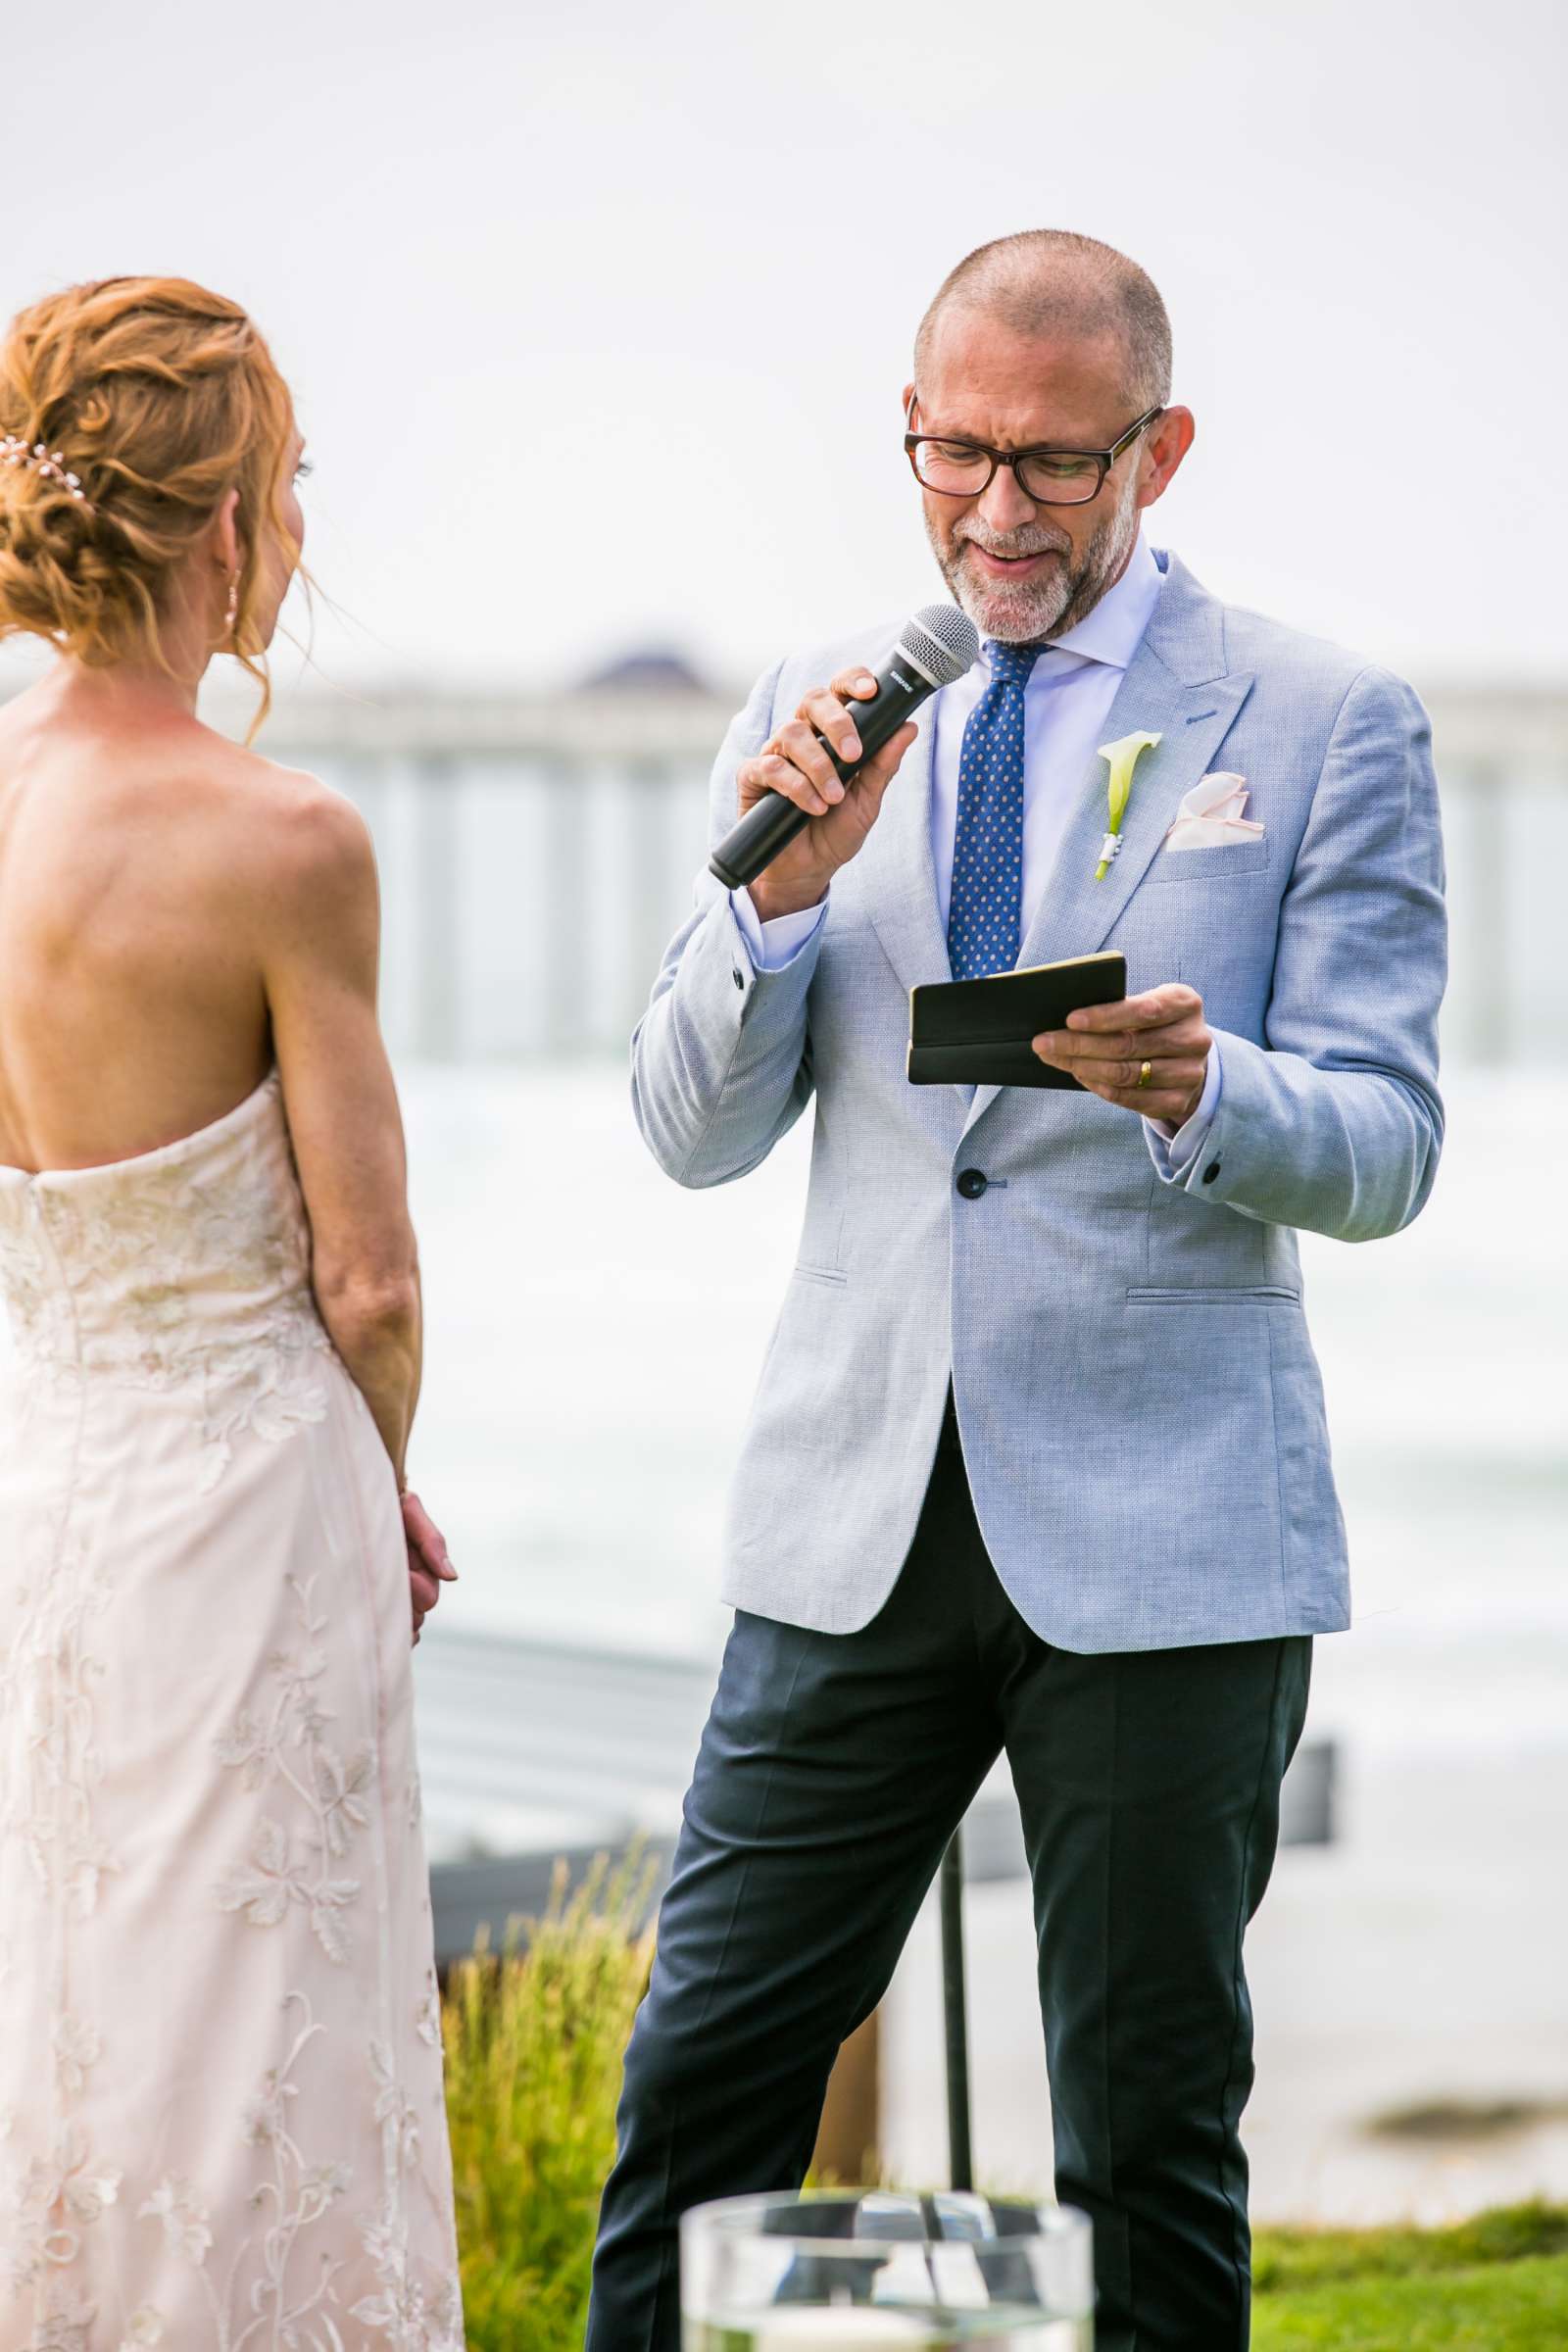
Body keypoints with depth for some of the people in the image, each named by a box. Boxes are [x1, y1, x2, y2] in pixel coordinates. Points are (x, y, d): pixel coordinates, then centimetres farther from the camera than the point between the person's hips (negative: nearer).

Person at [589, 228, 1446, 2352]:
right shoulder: (819, 717, 9)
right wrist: (783, 879, -12)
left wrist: (1205, 1089, -26)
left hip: (1165, 1535, -3)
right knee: (704, 2077, 4)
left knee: (1151, 2127, 7)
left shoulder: (1325, 723, 0)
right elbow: (695, 1134, 6)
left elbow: (1383, 1148, -4)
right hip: (861, 1512, 3)